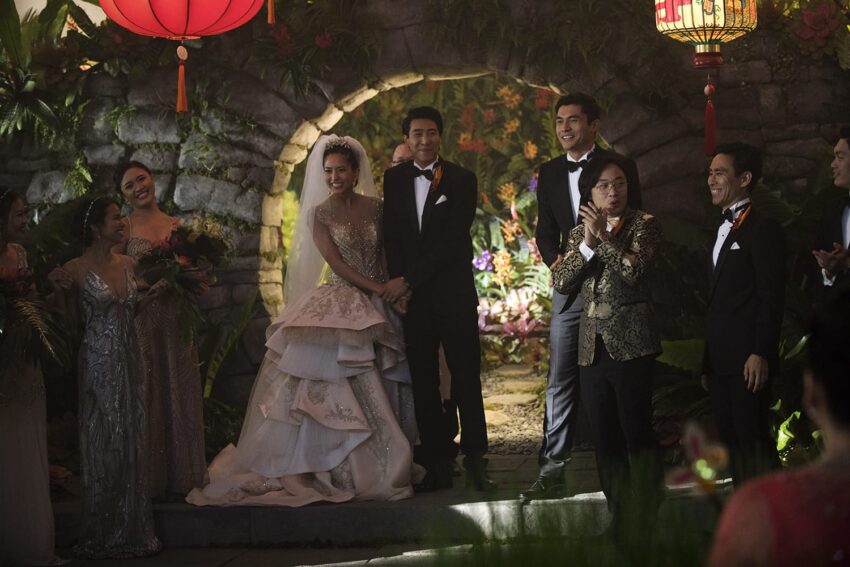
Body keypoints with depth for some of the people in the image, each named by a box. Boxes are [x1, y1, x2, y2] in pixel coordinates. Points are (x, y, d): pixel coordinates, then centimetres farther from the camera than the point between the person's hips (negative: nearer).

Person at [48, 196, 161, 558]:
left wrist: (153, 294, 6)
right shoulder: (76, 270, -9)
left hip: (130, 361, 6)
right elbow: (69, 320, -4)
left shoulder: (127, 265, 7)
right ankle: (103, 534, 11)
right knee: (104, 446, 1)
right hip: (99, 364, -6)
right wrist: (61, 291, -19)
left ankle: (131, 529, 18)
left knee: (132, 443, 8)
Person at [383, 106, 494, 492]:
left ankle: (475, 459, 5)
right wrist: (396, 283, -7)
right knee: (423, 383, 3)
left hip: (453, 294, -3)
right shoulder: (394, 178, 11)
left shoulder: (462, 179, -2)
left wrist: (409, 281, -12)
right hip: (409, 295, 3)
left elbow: (452, 241, -10)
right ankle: (438, 466, 6)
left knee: (466, 377, -2)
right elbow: (391, 236, 7)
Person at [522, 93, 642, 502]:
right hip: (570, 288, 3)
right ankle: (552, 472, 1)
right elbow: (545, 231, 14)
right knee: (560, 383, 0)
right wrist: (555, 258, -7)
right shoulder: (549, 173, 11)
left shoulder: (620, 167, -1)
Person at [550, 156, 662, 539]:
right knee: (604, 439, 8)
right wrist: (588, 242, -10)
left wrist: (604, 234, -14)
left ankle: (647, 518, 1)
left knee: (637, 433, -6)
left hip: (630, 344, -5)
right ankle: (618, 517, 17)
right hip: (592, 348, 5)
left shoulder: (643, 225, 0)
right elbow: (560, 281, 1)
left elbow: (634, 269, -17)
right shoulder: (578, 233, 15)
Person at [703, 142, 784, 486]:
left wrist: (761, 354, -20)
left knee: (753, 441, -9)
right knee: (731, 441, 9)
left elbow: (772, 297, -13)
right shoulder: (723, 230, 19)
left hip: (747, 359, -9)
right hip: (720, 361, 9)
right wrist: (708, 360, 16)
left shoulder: (763, 229, -7)